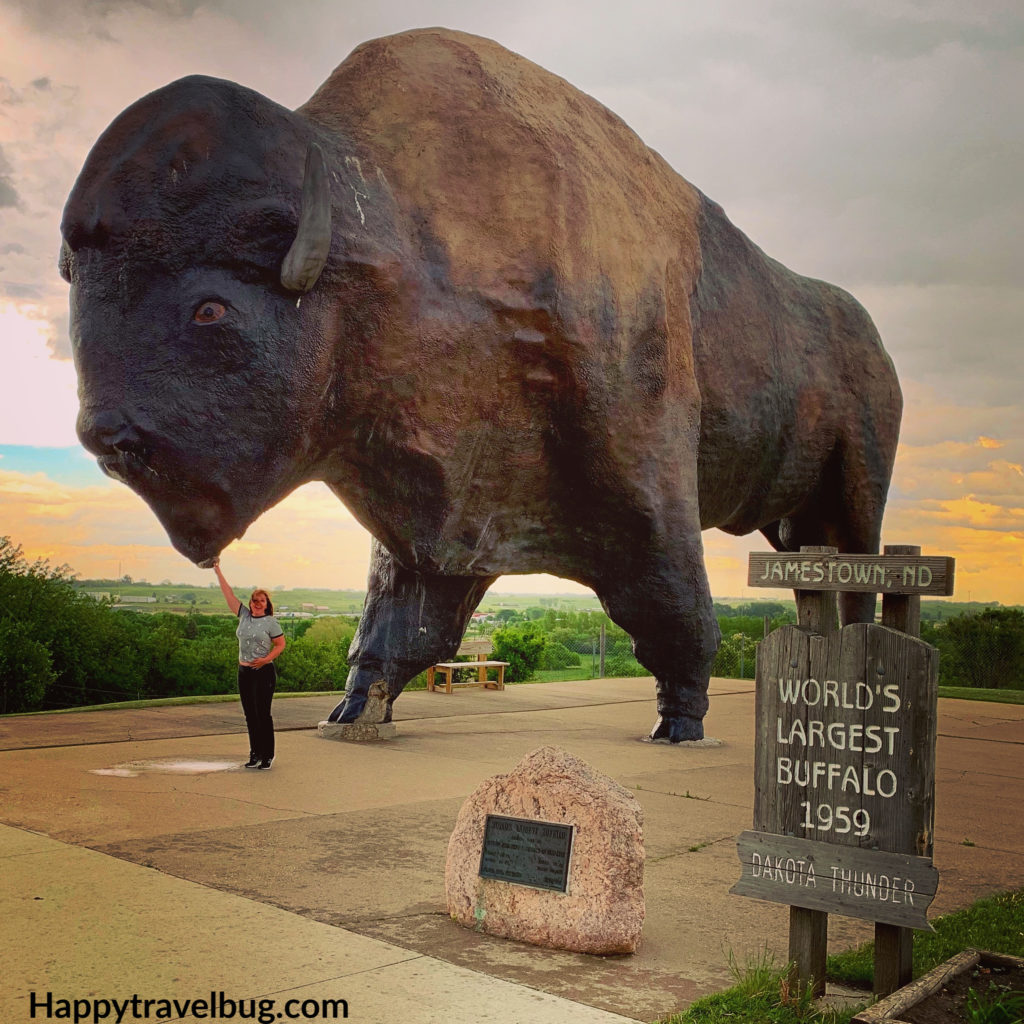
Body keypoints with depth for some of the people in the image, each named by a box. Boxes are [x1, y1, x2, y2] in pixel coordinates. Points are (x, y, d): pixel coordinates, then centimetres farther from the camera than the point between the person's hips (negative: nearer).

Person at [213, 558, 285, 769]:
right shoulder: (244, 615, 9)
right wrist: (217, 571, 12)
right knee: (250, 715, 9)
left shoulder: (271, 623, -5)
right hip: (244, 672, 6)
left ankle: (267, 756, 1)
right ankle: (255, 754, 17)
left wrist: (266, 659, -18)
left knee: (262, 714, -6)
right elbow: (228, 593, 11)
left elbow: (280, 644, -3)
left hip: (264, 672, -6)